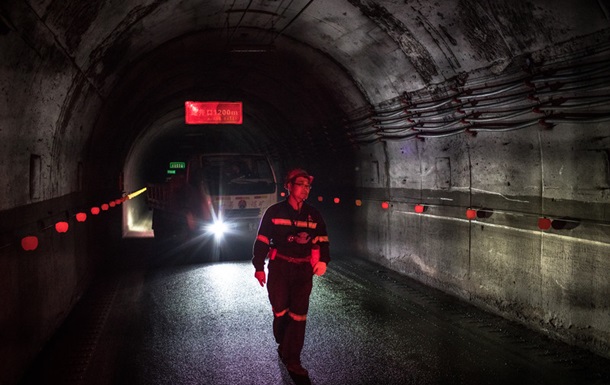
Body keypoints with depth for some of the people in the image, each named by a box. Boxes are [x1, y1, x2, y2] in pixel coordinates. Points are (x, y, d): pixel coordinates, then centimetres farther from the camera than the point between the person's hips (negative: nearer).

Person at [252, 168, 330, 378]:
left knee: (298, 315, 1)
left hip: (303, 271, 2)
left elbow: (322, 240, 10)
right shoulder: (274, 212, -4)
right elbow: (262, 241, -1)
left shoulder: (313, 214, 5)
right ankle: (282, 344, 35)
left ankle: (292, 359, 9)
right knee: (280, 311, 7)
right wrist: (259, 268, -3)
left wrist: (323, 260, -7)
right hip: (279, 269, -2)